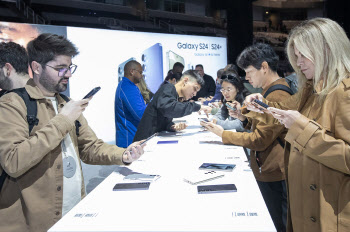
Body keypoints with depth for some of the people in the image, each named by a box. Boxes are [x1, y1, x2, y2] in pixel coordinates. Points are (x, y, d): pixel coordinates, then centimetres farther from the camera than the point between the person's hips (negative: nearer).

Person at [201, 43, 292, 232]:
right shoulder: (271, 91, 12)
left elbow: (259, 140, -22)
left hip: (273, 175, -10)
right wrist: (245, 117, 3)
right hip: (266, 169, 10)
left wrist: (223, 134, -12)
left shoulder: (277, 96, -23)